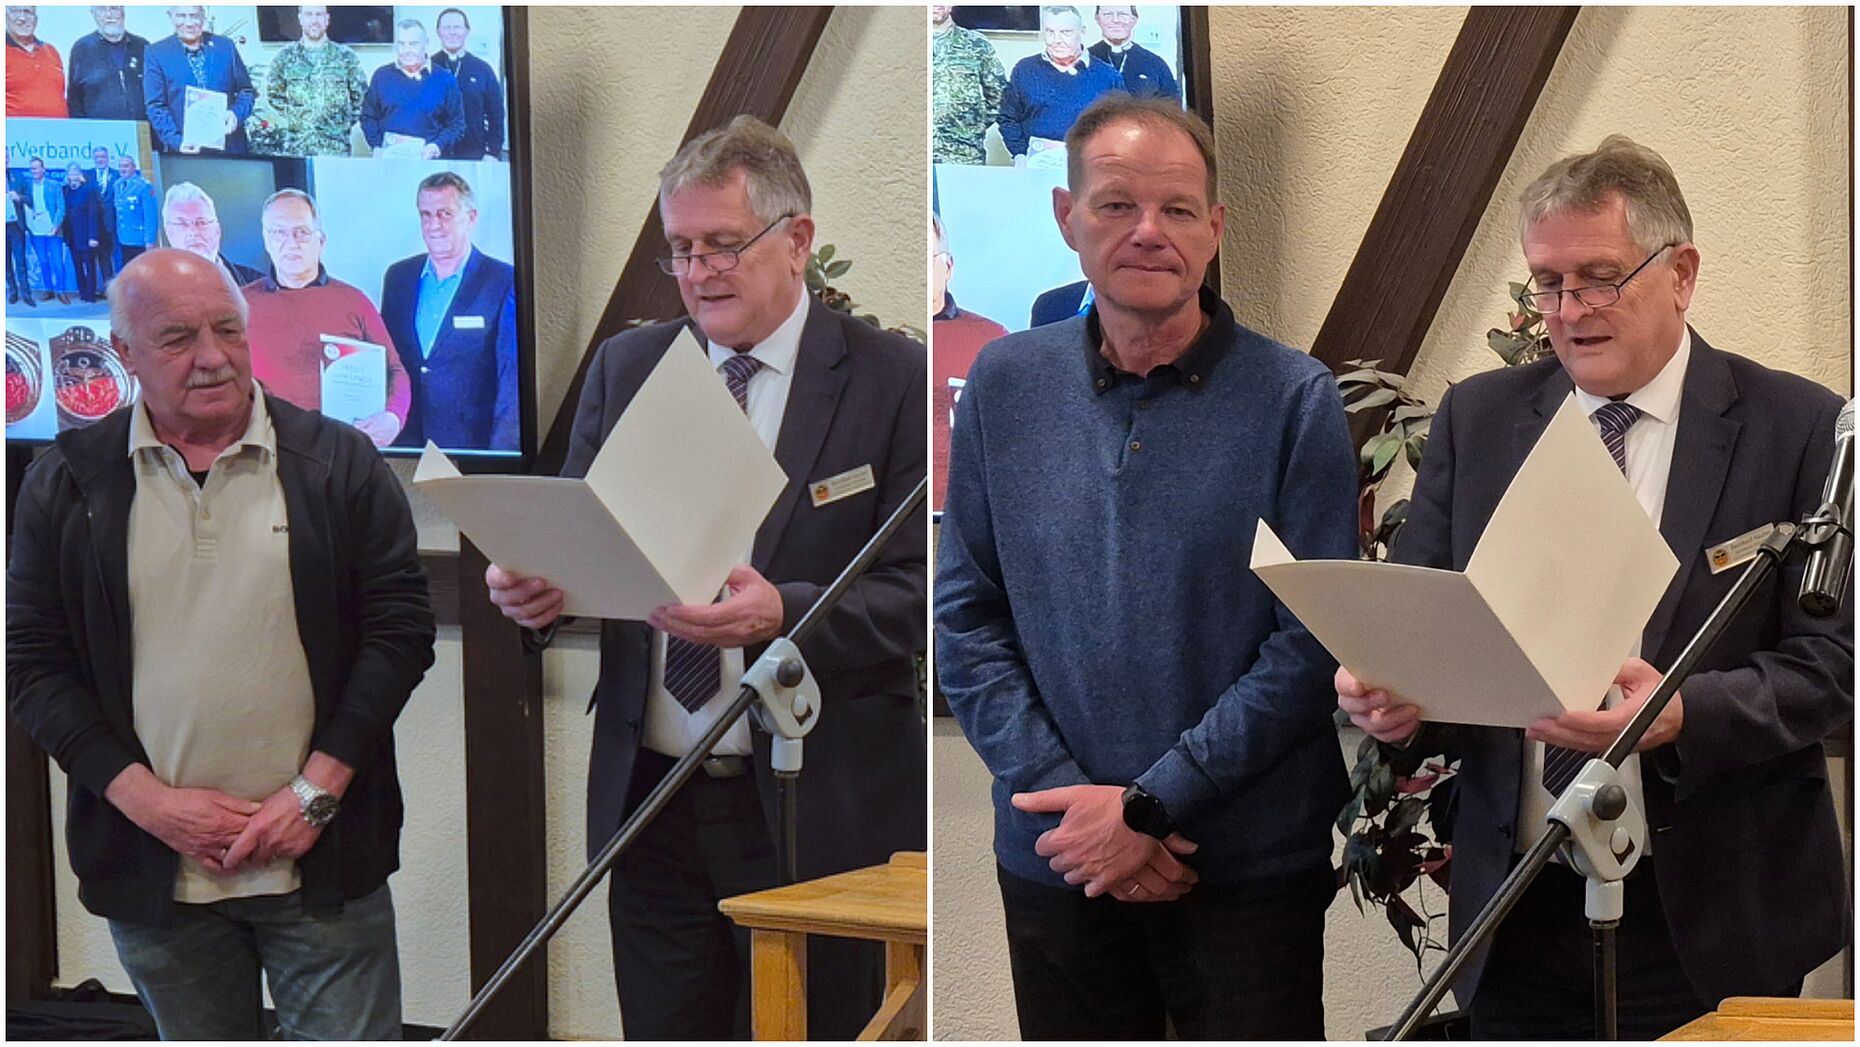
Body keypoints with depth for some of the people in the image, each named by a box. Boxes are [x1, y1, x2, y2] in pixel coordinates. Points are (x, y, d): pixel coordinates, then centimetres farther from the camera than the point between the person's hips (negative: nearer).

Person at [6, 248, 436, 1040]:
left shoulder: (338, 463, 0)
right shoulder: (68, 483, 2)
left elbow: (401, 628, -1)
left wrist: (316, 791, -9)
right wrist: (149, 801, -9)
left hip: (321, 860, -1)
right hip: (153, 872, 2)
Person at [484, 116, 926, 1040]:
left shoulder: (891, 378, -3)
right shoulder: (624, 367, 12)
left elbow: (918, 592, -8)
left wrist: (785, 615, -25)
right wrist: (533, 586, -11)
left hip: (816, 810, -4)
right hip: (650, 800, 4)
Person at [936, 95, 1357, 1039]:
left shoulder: (1294, 399, -7)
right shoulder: (1003, 385, 3)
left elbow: (1316, 643, -10)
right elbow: (965, 618, 2)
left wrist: (1150, 804, -15)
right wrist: (1065, 796, -10)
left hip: (1250, 868, -2)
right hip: (1054, 858, 3)